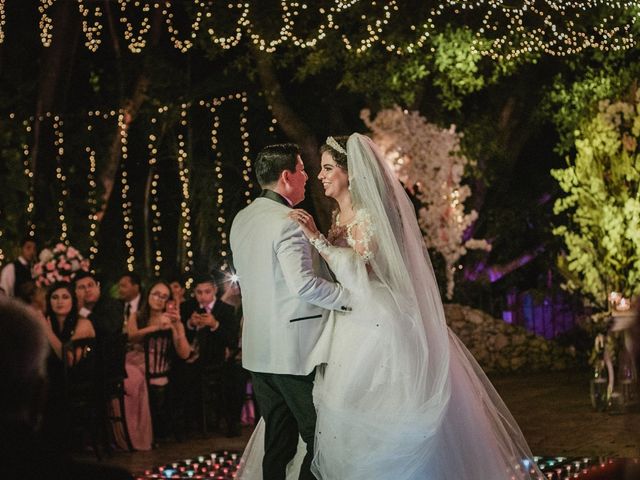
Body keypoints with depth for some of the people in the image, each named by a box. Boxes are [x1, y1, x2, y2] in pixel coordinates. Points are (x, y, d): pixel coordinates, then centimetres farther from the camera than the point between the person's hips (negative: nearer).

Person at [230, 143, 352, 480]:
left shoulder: (241, 220, 11)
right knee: (319, 441, -1)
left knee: (277, 442, 13)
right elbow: (304, 284, -25)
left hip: (258, 351, 9)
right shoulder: (289, 223, -16)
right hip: (296, 351, -8)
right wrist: (349, 297, -15)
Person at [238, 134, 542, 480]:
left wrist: (316, 238, -25)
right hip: (351, 325, 9)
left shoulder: (369, 215, -13)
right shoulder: (338, 216, 12)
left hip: (379, 326, -9)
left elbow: (359, 271, -24)